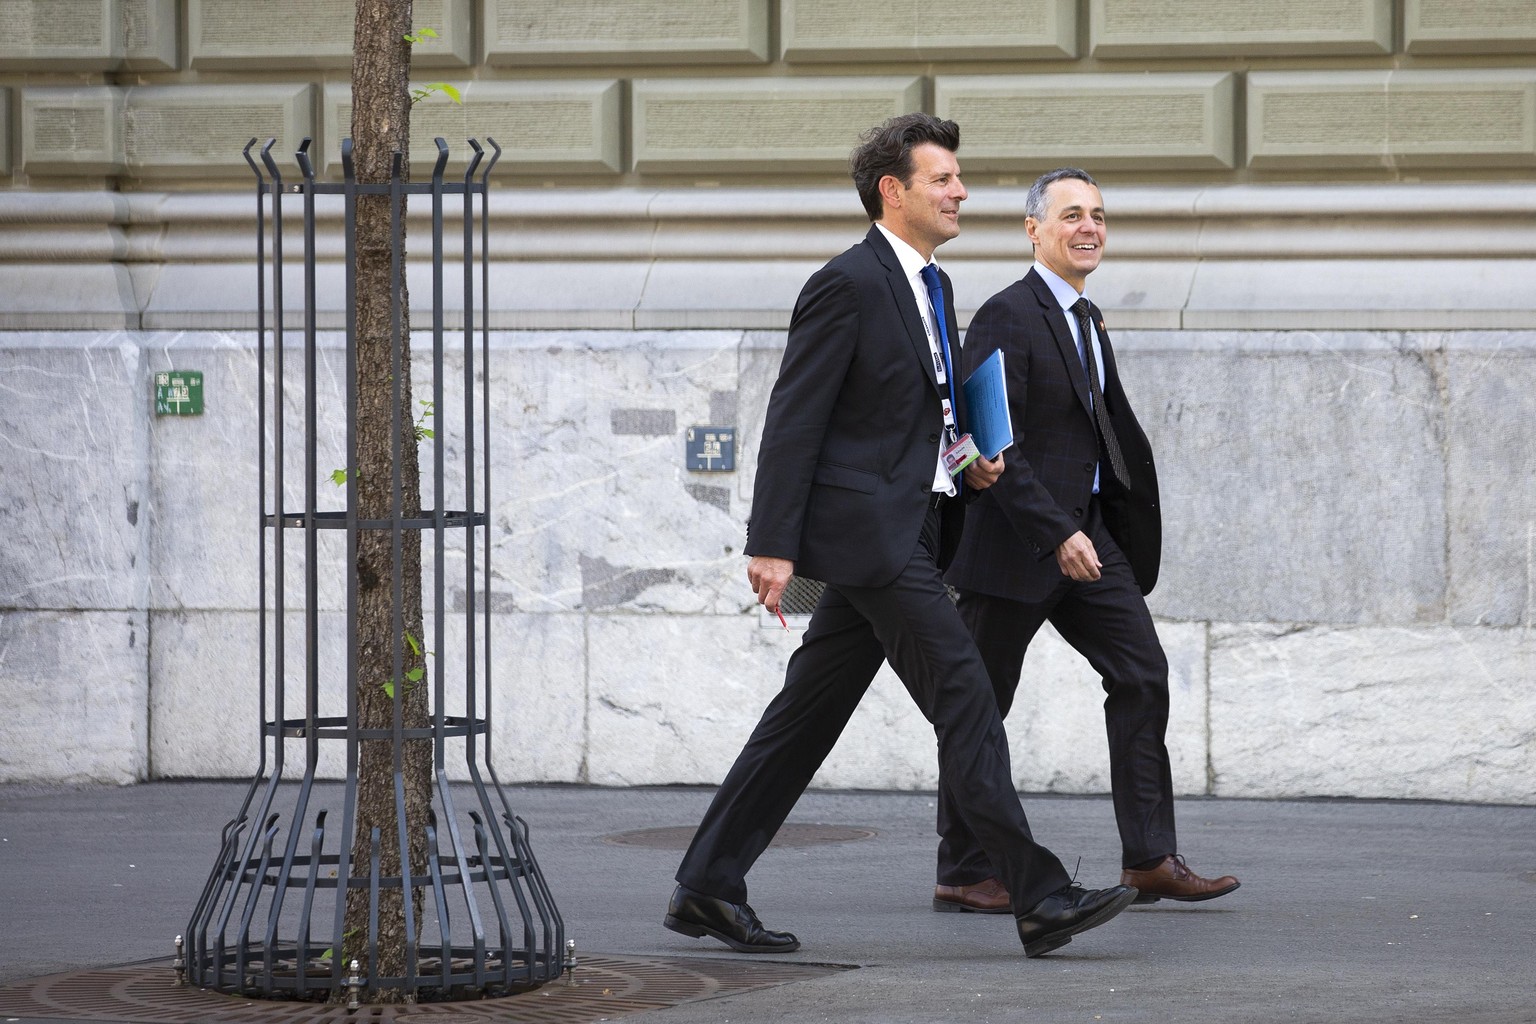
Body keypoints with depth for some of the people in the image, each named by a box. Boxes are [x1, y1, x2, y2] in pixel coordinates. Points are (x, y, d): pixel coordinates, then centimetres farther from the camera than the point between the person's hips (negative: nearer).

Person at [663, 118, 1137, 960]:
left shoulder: (931, 286, 17)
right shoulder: (847, 284, -12)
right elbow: (794, 418, -14)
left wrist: (968, 461, 8)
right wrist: (773, 543, -18)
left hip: (907, 534, 10)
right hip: (869, 532, -10)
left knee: (807, 716, 10)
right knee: (966, 703, -11)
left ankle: (706, 890, 15)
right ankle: (1039, 899, -10)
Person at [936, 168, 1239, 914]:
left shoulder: (1086, 320, 15)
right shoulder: (1006, 317, -13)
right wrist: (1057, 535, -24)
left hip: (1085, 535, 8)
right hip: (1013, 542, -8)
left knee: (1142, 673, -1)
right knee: (980, 705, 1)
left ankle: (1149, 859, 0)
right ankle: (964, 874, 9)